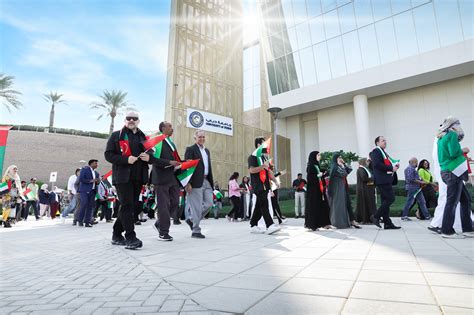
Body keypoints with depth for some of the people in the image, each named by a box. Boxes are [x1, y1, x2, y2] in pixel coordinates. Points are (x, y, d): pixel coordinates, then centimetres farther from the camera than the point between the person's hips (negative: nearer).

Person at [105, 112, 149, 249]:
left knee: (130, 206, 10)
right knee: (127, 205, -12)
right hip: (123, 176, -5)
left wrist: (148, 157, -2)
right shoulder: (116, 135, 5)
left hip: (138, 177, 5)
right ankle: (130, 238, -10)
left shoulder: (143, 137, 18)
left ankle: (116, 236, 24)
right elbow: (108, 154, -2)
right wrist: (126, 159, -17)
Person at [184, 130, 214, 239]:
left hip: (206, 181, 8)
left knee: (209, 203, 5)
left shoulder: (207, 151, 21)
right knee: (197, 207, -3)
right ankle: (196, 231, 9)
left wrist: (211, 182, 16)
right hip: (195, 182, -7)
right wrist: (188, 183, -18)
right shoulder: (190, 149, -2)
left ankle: (192, 219, 24)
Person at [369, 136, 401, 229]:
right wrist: (391, 168, -17)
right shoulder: (375, 151, -7)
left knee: (386, 200, 9)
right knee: (390, 198, -14)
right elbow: (377, 164, -20)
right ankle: (376, 217, -6)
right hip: (382, 179, -10)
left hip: (387, 179, 10)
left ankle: (387, 223, 13)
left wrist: (395, 165, 7)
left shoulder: (383, 152, 23)